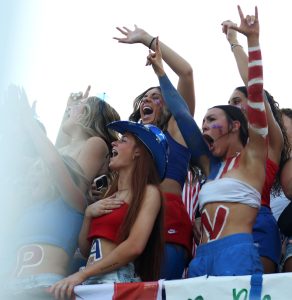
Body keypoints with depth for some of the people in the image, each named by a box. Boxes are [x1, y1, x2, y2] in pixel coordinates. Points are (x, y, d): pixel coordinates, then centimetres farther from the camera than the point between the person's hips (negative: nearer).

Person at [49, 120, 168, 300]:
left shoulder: (148, 192, -1)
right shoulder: (110, 196, 19)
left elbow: (134, 246, -14)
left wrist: (82, 274, -16)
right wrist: (89, 214, 3)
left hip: (117, 278, -6)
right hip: (91, 280, 6)